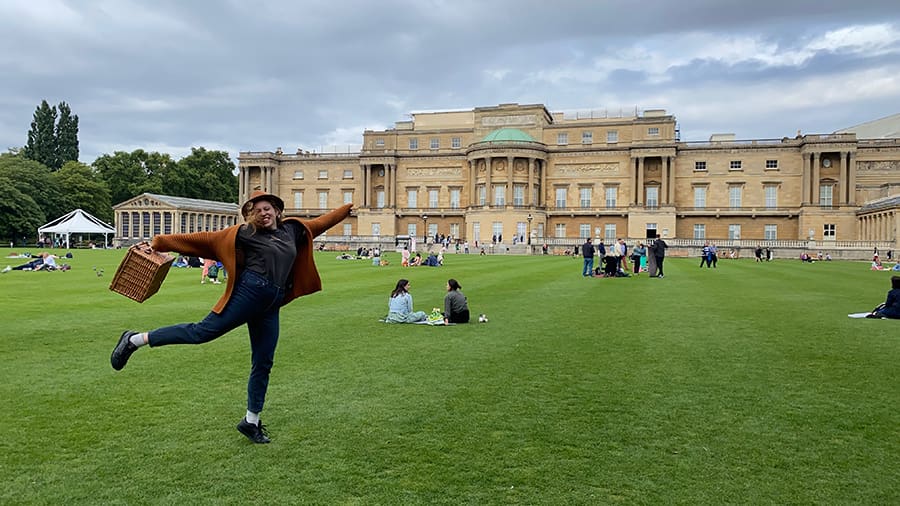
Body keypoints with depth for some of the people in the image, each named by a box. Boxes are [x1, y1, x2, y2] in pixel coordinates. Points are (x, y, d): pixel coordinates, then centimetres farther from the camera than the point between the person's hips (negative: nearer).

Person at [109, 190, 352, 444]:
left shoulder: (293, 230, 17)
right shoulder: (245, 233, 3)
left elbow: (321, 222, 31)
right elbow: (204, 238, 3)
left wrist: (347, 208, 38)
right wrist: (160, 243, 3)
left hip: (270, 306, 5)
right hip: (249, 292, -5)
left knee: (263, 364, 8)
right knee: (203, 331, -12)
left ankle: (251, 421, 19)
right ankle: (135, 340, 2)